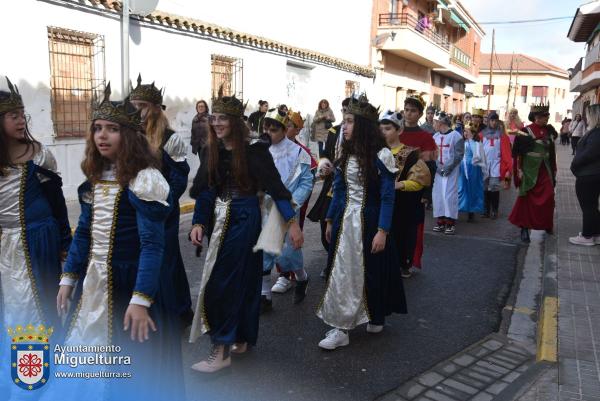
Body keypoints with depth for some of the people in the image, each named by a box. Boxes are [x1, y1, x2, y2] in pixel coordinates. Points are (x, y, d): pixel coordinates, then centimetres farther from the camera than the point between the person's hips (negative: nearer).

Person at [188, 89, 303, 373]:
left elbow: (276, 187, -11)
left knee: (223, 283, -7)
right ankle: (240, 340, 29)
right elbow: (203, 191, 7)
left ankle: (221, 351, 3)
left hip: (244, 221, -6)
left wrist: (292, 222, -13)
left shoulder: (254, 150, -11)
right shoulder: (211, 151, 6)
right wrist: (198, 223, -5)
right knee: (242, 280, 15)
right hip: (218, 221, 6)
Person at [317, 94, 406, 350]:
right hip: (345, 220, 6)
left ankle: (376, 317, 28)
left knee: (372, 270, 7)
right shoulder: (345, 153, 5)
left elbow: (387, 196, -13)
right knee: (341, 272, 7)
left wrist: (382, 231, -17)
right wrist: (330, 220, 12)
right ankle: (340, 328, 16)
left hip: (369, 221, -5)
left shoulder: (381, 155, -13)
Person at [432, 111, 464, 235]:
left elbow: (459, 154, -8)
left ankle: (451, 223, -3)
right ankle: (440, 221, 12)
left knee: (449, 195, -9)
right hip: (438, 170, 6)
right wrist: (436, 167, -3)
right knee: (437, 195, 4)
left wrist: (449, 167, -15)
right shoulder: (435, 136, 12)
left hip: (451, 171, -5)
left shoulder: (455, 135, -4)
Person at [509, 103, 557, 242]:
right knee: (527, 199, 2)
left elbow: (551, 152, 14)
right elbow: (517, 153, -9)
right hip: (530, 170, -4)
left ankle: (546, 224, 20)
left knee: (548, 198, 0)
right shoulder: (525, 131, -9)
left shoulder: (548, 131, 7)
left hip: (545, 171, 5)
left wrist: (553, 170, 15)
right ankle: (524, 228, 10)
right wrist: (519, 170, -12)